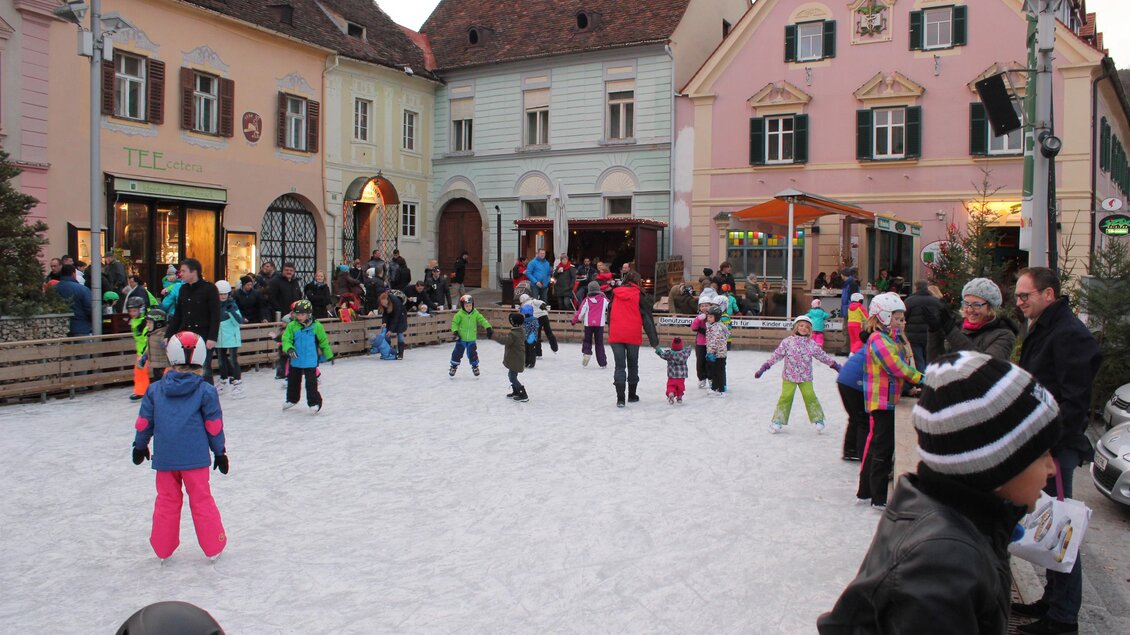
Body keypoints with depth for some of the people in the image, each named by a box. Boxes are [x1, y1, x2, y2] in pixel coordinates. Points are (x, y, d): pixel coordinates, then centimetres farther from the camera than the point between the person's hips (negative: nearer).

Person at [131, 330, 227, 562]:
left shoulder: (155, 390, 2)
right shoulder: (206, 391, -6)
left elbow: (144, 422, 8)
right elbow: (214, 426, -3)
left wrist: (140, 446, 25)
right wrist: (220, 452, 8)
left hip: (164, 457, 2)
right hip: (195, 457, -2)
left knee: (167, 501, 15)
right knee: (201, 500, 7)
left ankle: (163, 549, 24)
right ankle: (213, 546, 14)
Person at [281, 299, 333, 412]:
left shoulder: (316, 326, -9)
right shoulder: (292, 326, -6)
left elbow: (323, 341, 1)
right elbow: (286, 339, -7)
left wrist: (329, 355, 8)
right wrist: (289, 349, -27)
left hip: (310, 361, -4)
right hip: (295, 360, 4)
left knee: (311, 382, -6)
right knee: (293, 381, 20)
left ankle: (314, 402, 5)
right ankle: (292, 399, 41)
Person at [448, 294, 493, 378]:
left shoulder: (475, 313, -5)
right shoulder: (459, 314, -11)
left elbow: (482, 320, -4)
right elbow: (454, 323, -6)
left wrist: (488, 328, -13)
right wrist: (455, 331, -17)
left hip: (472, 339, 1)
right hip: (461, 338, -1)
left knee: (472, 354, 6)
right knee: (457, 353, 5)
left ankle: (475, 366, 28)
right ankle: (454, 366, 23)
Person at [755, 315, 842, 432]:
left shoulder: (811, 344, 2)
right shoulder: (787, 342, -5)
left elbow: (822, 355, 11)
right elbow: (776, 355, -4)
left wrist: (835, 365, 11)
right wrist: (764, 367, -7)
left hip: (806, 377, 1)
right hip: (789, 376, -1)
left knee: (810, 397, -4)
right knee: (786, 397, -4)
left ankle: (818, 419, 12)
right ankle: (778, 421, 5)